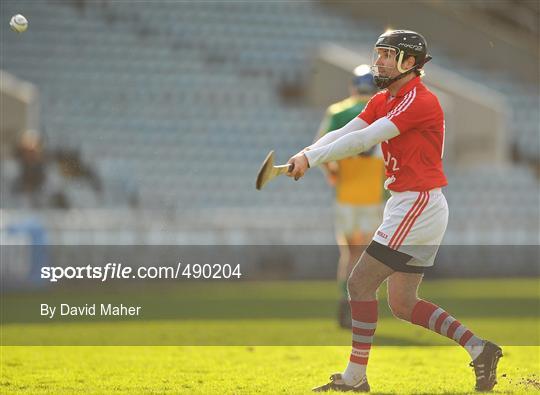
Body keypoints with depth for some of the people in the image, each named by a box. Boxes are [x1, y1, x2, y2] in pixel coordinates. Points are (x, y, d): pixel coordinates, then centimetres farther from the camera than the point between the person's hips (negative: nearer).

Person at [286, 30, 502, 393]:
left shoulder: (420, 101, -16)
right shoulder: (383, 101, 14)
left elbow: (363, 140, -25)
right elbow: (343, 134, 2)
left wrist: (312, 158, -26)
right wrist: (305, 154, -16)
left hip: (418, 205, -10)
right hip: (408, 205, 10)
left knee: (361, 283, -8)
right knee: (403, 304, 10)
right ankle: (479, 348, 12)